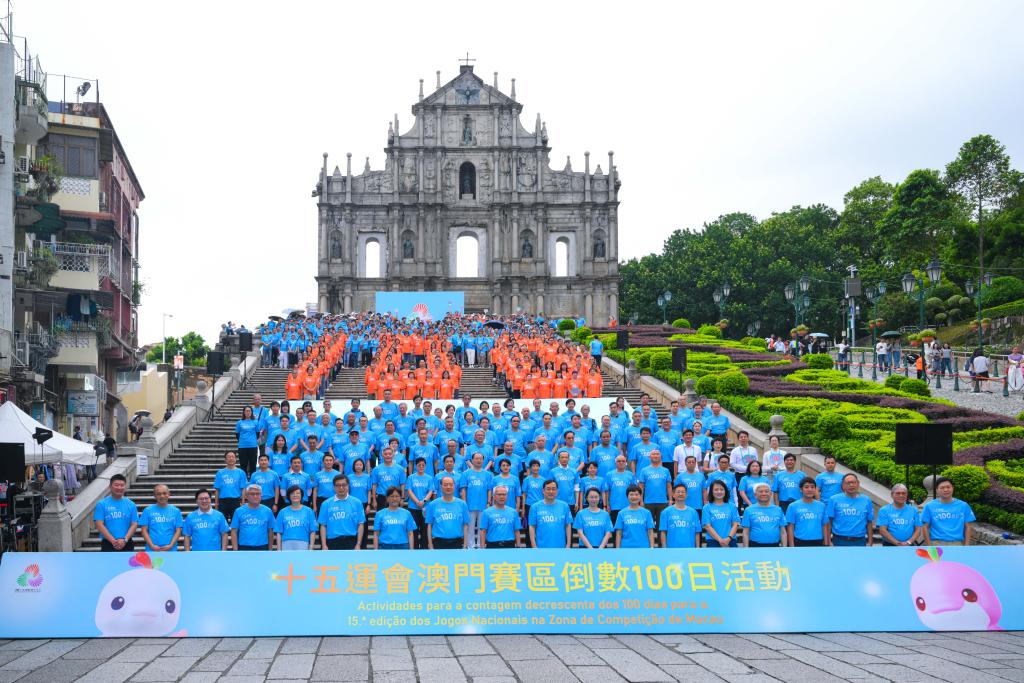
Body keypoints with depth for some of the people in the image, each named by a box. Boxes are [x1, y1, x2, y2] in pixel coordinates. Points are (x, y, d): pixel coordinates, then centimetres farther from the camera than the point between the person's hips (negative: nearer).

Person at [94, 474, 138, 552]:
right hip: (108, 544, -2)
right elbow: (99, 525, -8)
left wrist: (124, 540, -15)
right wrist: (113, 541, -16)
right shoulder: (102, 504, -1)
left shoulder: (131, 505, 6)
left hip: (126, 544, 2)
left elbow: (134, 524, 1)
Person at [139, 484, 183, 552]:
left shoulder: (176, 511, 9)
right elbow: (144, 530, 3)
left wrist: (171, 545, -7)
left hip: (171, 550, 1)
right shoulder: (148, 510, 7)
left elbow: (178, 531, 6)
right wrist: (152, 546, -8)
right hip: (152, 551, -1)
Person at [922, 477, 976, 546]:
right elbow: (925, 527, 2)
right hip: (937, 544, -1)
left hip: (957, 545, 1)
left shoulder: (963, 506, 5)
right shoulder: (929, 506, 1)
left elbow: (967, 527, 8)